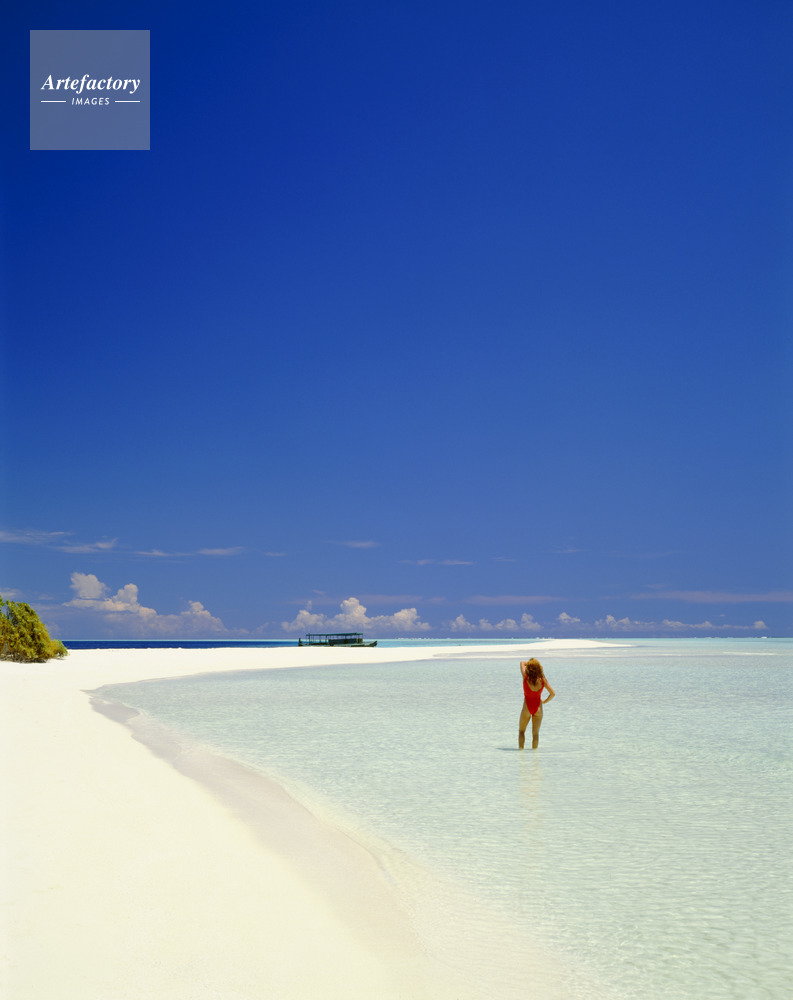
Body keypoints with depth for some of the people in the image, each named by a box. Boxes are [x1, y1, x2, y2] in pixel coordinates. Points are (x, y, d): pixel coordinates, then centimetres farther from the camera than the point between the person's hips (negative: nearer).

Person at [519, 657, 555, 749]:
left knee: (521, 731, 19)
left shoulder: (526, 677, -17)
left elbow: (522, 662, 0)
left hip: (527, 708, -1)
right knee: (535, 733, 12)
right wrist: (545, 701, 1)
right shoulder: (542, 680, -15)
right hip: (538, 708, 1)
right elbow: (553, 694, -11)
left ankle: (520, 748, 11)